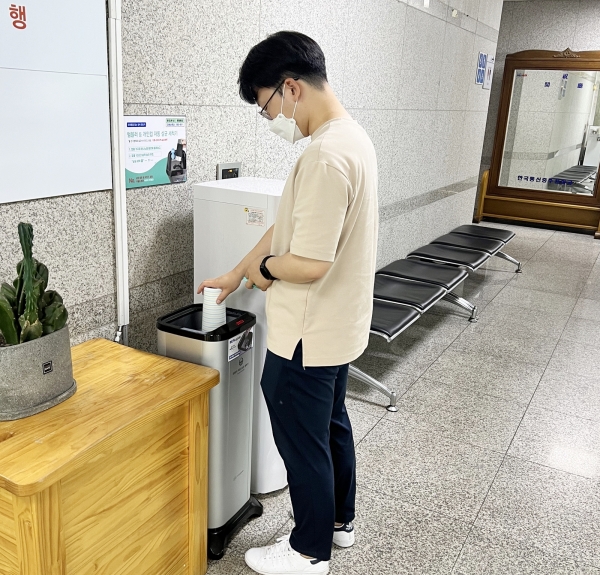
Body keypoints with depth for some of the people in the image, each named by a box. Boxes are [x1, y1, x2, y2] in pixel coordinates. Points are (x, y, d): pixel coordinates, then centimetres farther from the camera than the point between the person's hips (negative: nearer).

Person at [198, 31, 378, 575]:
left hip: (308, 336, -10)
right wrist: (236, 273, 16)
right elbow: (289, 225, 12)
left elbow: (309, 263, -30)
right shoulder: (351, 136, 6)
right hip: (337, 325, 10)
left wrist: (263, 267, -9)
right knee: (332, 424, 24)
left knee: (303, 442, 9)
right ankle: (339, 519, 44)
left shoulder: (326, 155, -27)